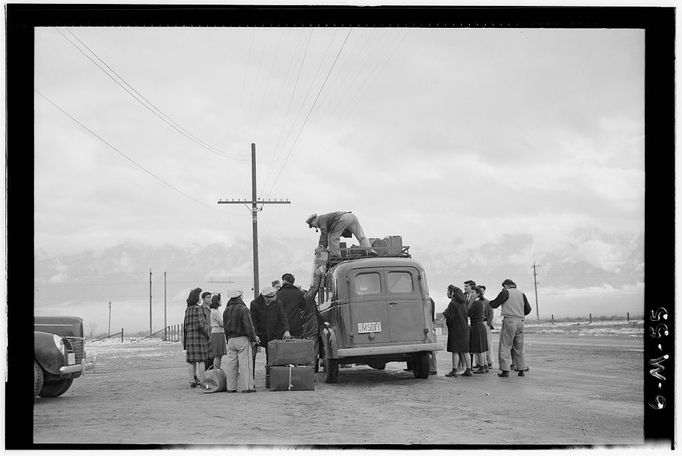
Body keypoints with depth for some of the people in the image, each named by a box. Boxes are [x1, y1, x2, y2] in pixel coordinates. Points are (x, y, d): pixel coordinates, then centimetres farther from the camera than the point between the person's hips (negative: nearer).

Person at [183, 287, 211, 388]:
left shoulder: (187, 309, 11)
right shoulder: (198, 308, -11)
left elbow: (185, 325, 13)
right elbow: (201, 324, -18)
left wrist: (184, 340, 17)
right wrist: (208, 333, -4)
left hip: (189, 336, 7)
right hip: (200, 336, -7)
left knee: (192, 361, 8)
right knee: (201, 360, -3)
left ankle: (192, 381, 8)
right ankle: (201, 381, -5)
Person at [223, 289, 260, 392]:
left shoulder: (226, 310, 11)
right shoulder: (243, 309, -11)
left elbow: (225, 326, 15)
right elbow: (248, 325, -14)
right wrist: (253, 338, -6)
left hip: (231, 340, 6)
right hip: (242, 339, -6)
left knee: (231, 364, 8)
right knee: (245, 363, -5)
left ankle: (231, 387, 9)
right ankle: (246, 387, -7)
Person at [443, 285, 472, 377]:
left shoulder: (453, 304, -15)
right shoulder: (463, 303, 11)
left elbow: (450, 317, -19)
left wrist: (444, 313, 1)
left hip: (455, 330, -8)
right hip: (464, 328, 8)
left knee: (455, 351, -5)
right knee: (464, 351, 11)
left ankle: (454, 370, -4)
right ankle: (468, 370, 12)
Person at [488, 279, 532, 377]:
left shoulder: (505, 292, -1)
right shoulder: (521, 294, 15)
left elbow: (494, 304, -2)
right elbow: (528, 309, 13)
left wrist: (489, 302, 19)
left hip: (509, 321, -5)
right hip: (520, 321, 5)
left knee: (505, 346, -2)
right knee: (519, 346, 12)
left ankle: (505, 370, -6)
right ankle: (522, 369, 11)